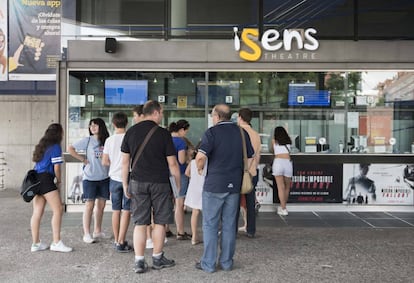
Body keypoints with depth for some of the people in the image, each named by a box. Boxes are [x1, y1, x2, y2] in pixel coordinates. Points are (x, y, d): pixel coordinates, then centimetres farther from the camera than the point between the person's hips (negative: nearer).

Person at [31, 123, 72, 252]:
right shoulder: (55, 147, -6)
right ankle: (56, 243, -6)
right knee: (58, 210, -5)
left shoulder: (41, 145, 18)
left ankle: (35, 243, 13)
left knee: (37, 213, 8)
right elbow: (57, 168, -9)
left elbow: (38, 163, 17)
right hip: (46, 179, -9)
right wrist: (59, 181, 6)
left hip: (36, 178, 9)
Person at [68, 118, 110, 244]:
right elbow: (70, 149, -5)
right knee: (89, 205, -1)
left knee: (101, 205, 11)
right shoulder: (87, 140, -3)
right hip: (90, 178, -4)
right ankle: (86, 234, 6)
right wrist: (83, 159, -7)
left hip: (104, 178, 4)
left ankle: (97, 231, 25)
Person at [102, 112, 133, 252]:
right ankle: (121, 242, -1)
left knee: (116, 210, 12)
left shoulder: (109, 140, -1)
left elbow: (104, 162, 2)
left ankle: (116, 240, 21)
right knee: (126, 211, 1)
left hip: (114, 178, 3)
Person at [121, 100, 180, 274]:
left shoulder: (131, 132, 4)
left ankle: (139, 262, 8)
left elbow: (125, 161, 5)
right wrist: (179, 184, 5)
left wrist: (125, 184, 12)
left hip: (138, 182, 3)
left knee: (140, 223, 7)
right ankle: (157, 259, 21)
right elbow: (172, 163, -6)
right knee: (160, 222, 10)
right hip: (160, 183, -3)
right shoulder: (163, 133, -6)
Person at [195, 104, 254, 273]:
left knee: (210, 224, 4)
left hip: (214, 184, -5)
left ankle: (208, 263, 9)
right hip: (234, 185, 5)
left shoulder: (212, 132, -9)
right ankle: (227, 262, 18)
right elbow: (249, 159, 13)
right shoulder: (242, 133, 8)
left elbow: (200, 157, -20)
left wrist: (199, 168, 0)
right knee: (229, 224, 11)